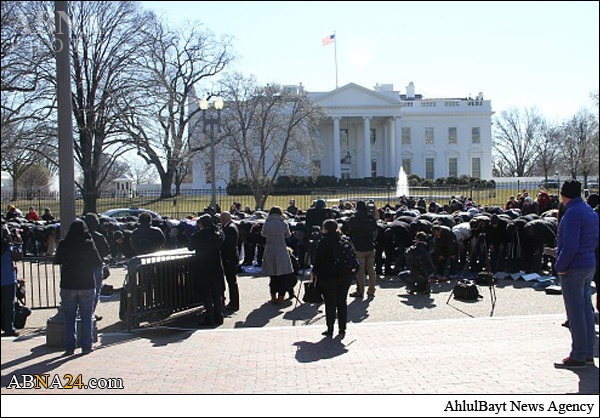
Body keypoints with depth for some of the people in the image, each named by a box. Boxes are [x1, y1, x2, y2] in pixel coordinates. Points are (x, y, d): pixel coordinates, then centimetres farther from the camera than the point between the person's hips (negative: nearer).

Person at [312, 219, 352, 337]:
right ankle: (342, 329, 13)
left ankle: (330, 330, 6)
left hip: (329, 276, -5)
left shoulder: (323, 242, -8)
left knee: (330, 303, 2)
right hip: (345, 276, 5)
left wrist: (315, 274, -2)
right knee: (342, 302, 10)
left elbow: (318, 261, -10)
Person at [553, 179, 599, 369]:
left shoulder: (572, 213, -18)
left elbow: (570, 245, -24)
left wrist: (560, 266, -14)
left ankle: (578, 356, 2)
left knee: (576, 312, -4)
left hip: (573, 268, -9)